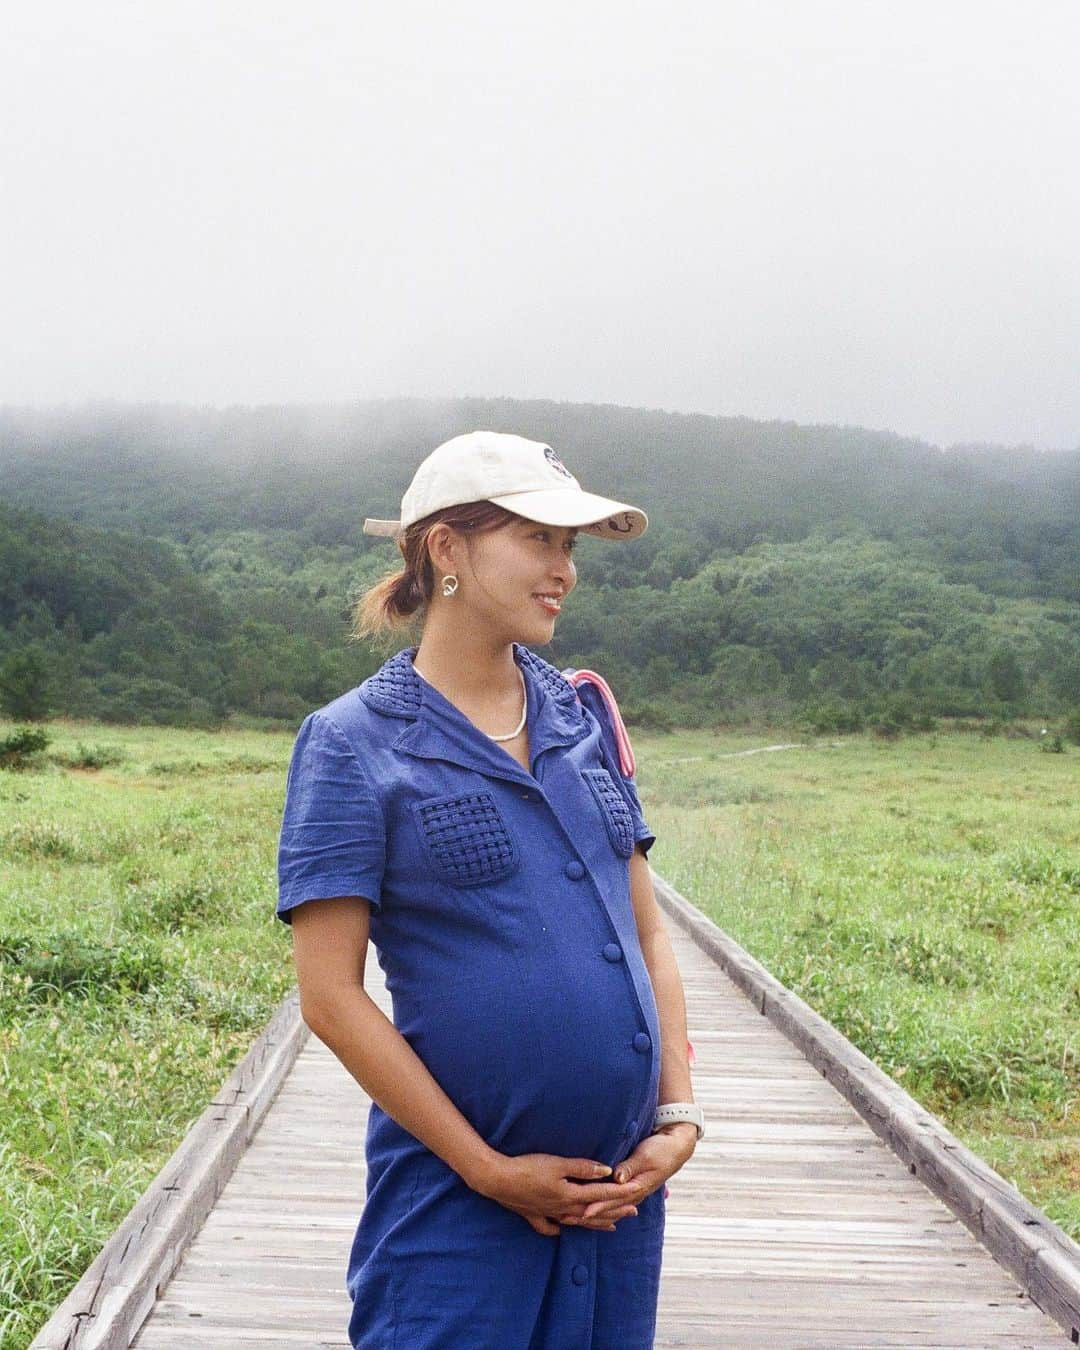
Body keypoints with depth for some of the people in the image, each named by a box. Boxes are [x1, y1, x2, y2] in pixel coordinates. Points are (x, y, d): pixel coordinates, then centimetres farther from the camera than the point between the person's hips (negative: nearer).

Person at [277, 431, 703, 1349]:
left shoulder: (583, 716, 8)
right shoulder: (355, 742, -8)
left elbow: (648, 930, 12)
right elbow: (331, 997, -11)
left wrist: (679, 1119, 1)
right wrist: (490, 1170, -11)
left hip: (621, 1185, 5)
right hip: (458, 1199, -5)